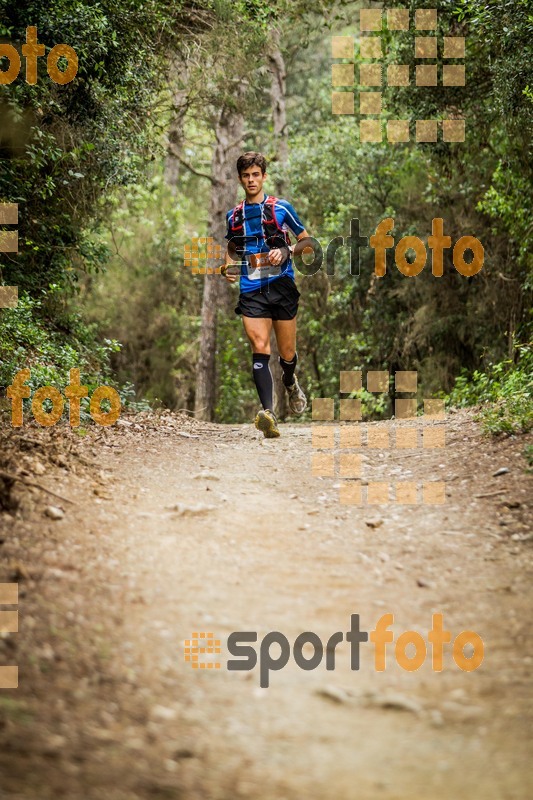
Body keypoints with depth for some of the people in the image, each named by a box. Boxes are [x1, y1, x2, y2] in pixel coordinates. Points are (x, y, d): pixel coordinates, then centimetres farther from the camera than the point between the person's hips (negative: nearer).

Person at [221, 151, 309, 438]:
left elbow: (305, 240, 9)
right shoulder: (234, 215, 12)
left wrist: (286, 252, -11)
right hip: (251, 290, 1)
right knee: (260, 348, -18)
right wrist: (228, 267, 6)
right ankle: (268, 412, -29)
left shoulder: (281, 208, 3)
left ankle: (290, 382, 46)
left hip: (282, 285, -1)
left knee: (287, 353, 9)